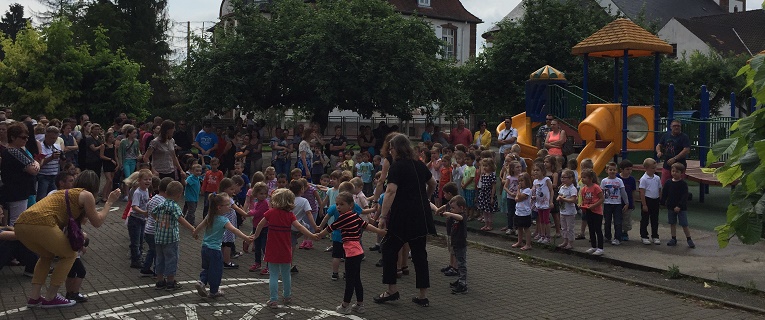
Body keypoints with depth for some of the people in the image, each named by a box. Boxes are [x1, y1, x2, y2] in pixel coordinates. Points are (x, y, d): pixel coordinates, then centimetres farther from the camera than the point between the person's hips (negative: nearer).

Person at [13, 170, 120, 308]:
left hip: (21, 224, 8)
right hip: (41, 223, -8)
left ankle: (34, 297, 22)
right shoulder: (86, 195, 11)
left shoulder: (66, 193, 32)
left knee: (47, 255, 31)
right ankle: (50, 298, 14)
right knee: (70, 255, 14)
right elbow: (97, 222, 17)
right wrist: (110, 202, 24)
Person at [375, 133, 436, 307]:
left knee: (389, 249, 9)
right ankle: (423, 295, 12)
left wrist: (383, 216, -21)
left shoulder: (396, 166, -9)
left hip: (403, 216, -6)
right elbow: (433, 185, 25)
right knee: (419, 253, 10)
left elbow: (391, 192, -20)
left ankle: (392, 290, 12)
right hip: (421, 215, 7)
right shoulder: (419, 165, 11)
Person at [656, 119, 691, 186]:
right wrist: (659, 152, -4)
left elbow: (686, 150, -16)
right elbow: (659, 145, 20)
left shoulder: (684, 137, -5)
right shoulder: (666, 135, 11)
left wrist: (674, 159, -22)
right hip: (666, 165, 5)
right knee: (663, 185, 4)